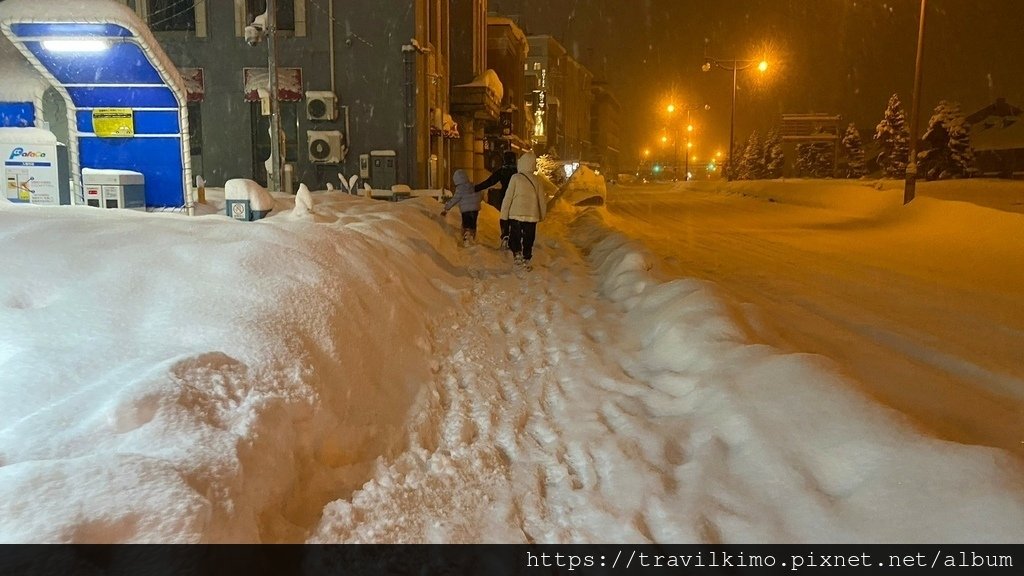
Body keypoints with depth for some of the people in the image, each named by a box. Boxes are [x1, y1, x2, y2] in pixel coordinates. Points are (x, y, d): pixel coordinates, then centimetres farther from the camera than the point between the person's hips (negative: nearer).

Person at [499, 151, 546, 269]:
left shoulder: (515, 178, -7)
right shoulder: (536, 180, 1)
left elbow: (508, 197, -7)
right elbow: (542, 199, 7)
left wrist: (504, 214, 0)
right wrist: (542, 214, 19)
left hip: (516, 214, -2)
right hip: (532, 215, 2)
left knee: (514, 237, 13)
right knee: (529, 240, 12)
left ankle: (517, 254, -3)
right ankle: (526, 261, 13)